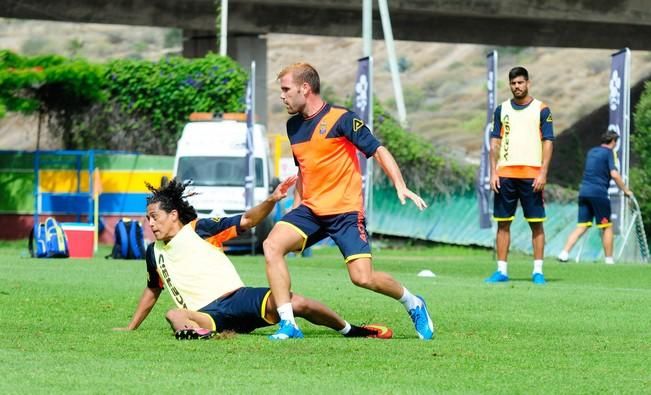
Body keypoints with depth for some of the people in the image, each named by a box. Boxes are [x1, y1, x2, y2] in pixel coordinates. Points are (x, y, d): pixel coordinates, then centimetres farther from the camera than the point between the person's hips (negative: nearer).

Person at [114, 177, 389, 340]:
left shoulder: (199, 229, 5)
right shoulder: (155, 252, 18)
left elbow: (247, 221, 1)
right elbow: (152, 291, 35)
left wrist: (271, 201, -18)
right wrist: (130, 328, 40)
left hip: (240, 299, -3)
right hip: (207, 314, 3)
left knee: (296, 303, -23)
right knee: (174, 315, -32)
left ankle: (349, 330, -4)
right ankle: (197, 332, -63)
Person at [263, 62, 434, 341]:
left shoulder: (341, 119, -10)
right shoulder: (293, 126, 12)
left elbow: (377, 150, -11)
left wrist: (400, 186, -22)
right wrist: (297, 200, 18)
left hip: (345, 211, -6)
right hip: (310, 209, 6)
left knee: (362, 278, -16)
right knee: (272, 246, -18)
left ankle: (413, 305, 14)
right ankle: (288, 325, -16)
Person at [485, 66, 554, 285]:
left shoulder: (541, 109, 3)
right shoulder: (502, 109, 12)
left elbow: (548, 142, 0)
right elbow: (495, 142, 11)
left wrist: (543, 173, -10)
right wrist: (493, 172, 1)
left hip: (532, 174, -3)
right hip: (505, 174, 3)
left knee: (536, 223, -2)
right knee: (503, 222, 3)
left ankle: (538, 271, 1)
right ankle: (501, 270, 7)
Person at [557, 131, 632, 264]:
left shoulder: (591, 152, 18)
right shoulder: (608, 153, -4)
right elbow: (614, 174, -14)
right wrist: (626, 190, -5)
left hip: (584, 192, 6)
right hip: (598, 193, -6)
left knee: (582, 226, 4)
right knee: (607, 227, 6)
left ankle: (564, 253, -10)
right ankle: (609, 259, 8)